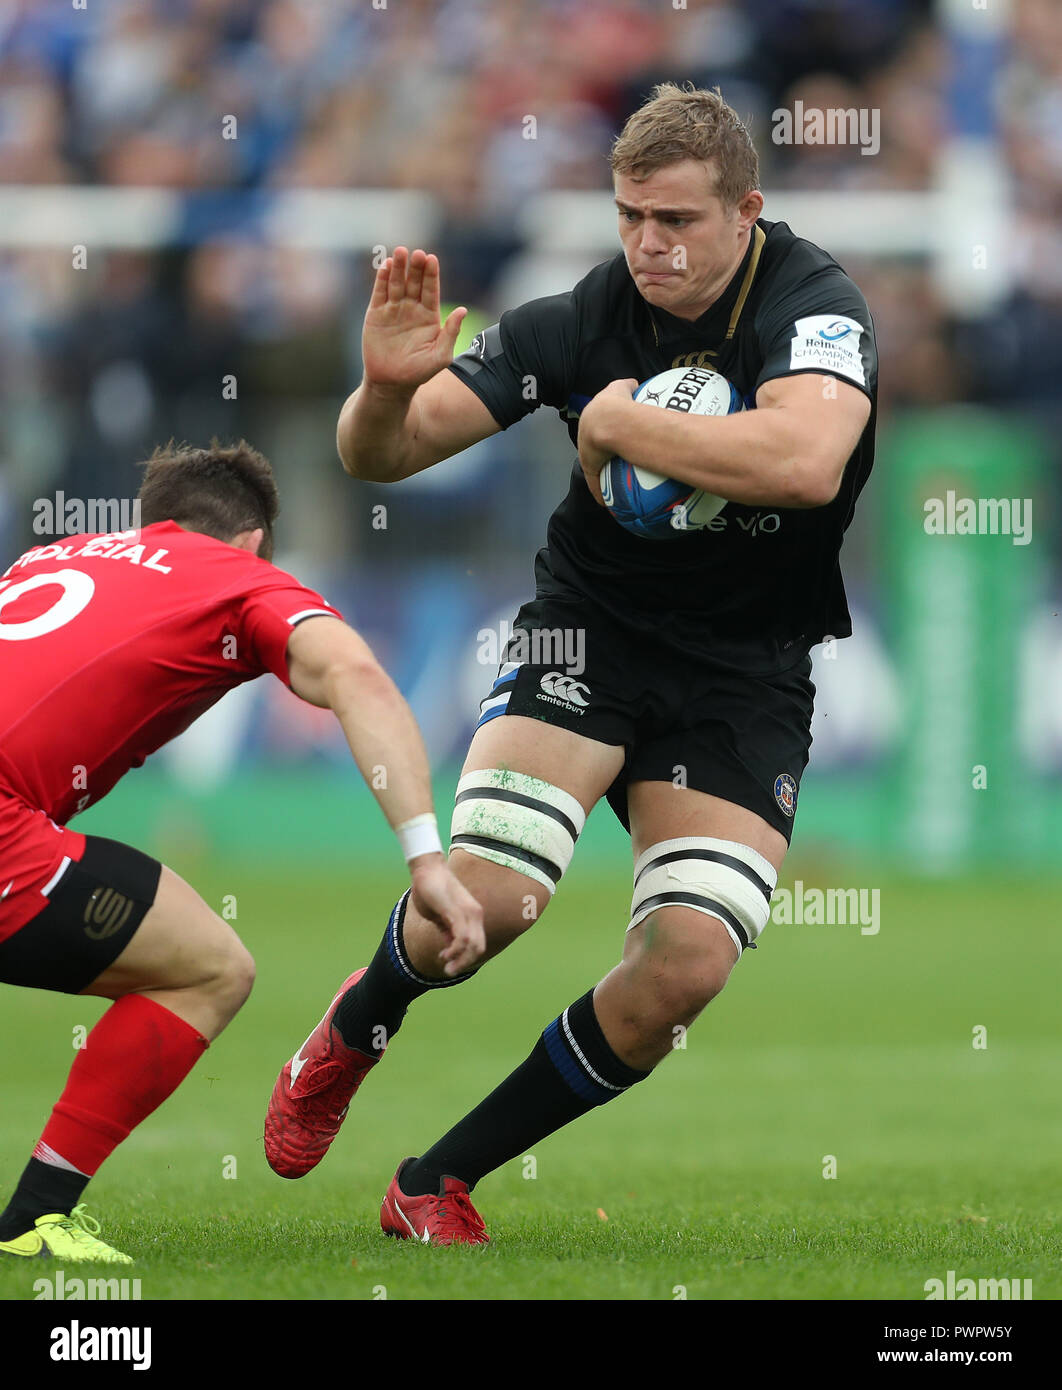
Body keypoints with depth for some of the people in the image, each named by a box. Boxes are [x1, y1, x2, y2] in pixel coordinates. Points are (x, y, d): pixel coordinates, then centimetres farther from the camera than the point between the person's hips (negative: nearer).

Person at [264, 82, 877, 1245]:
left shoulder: (812, 303, -16)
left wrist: (619, 421, -27)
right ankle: (350, 1037, 14)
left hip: (747, 674, 0)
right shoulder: (585, 319, -9)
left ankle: (439, 1183, 3)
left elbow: (805, 461, -38)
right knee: (488, 893, -23)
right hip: (588, 627, 0)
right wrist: (384, 387, -29)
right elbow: (381, 455, -5)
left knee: (688, 964, -14)